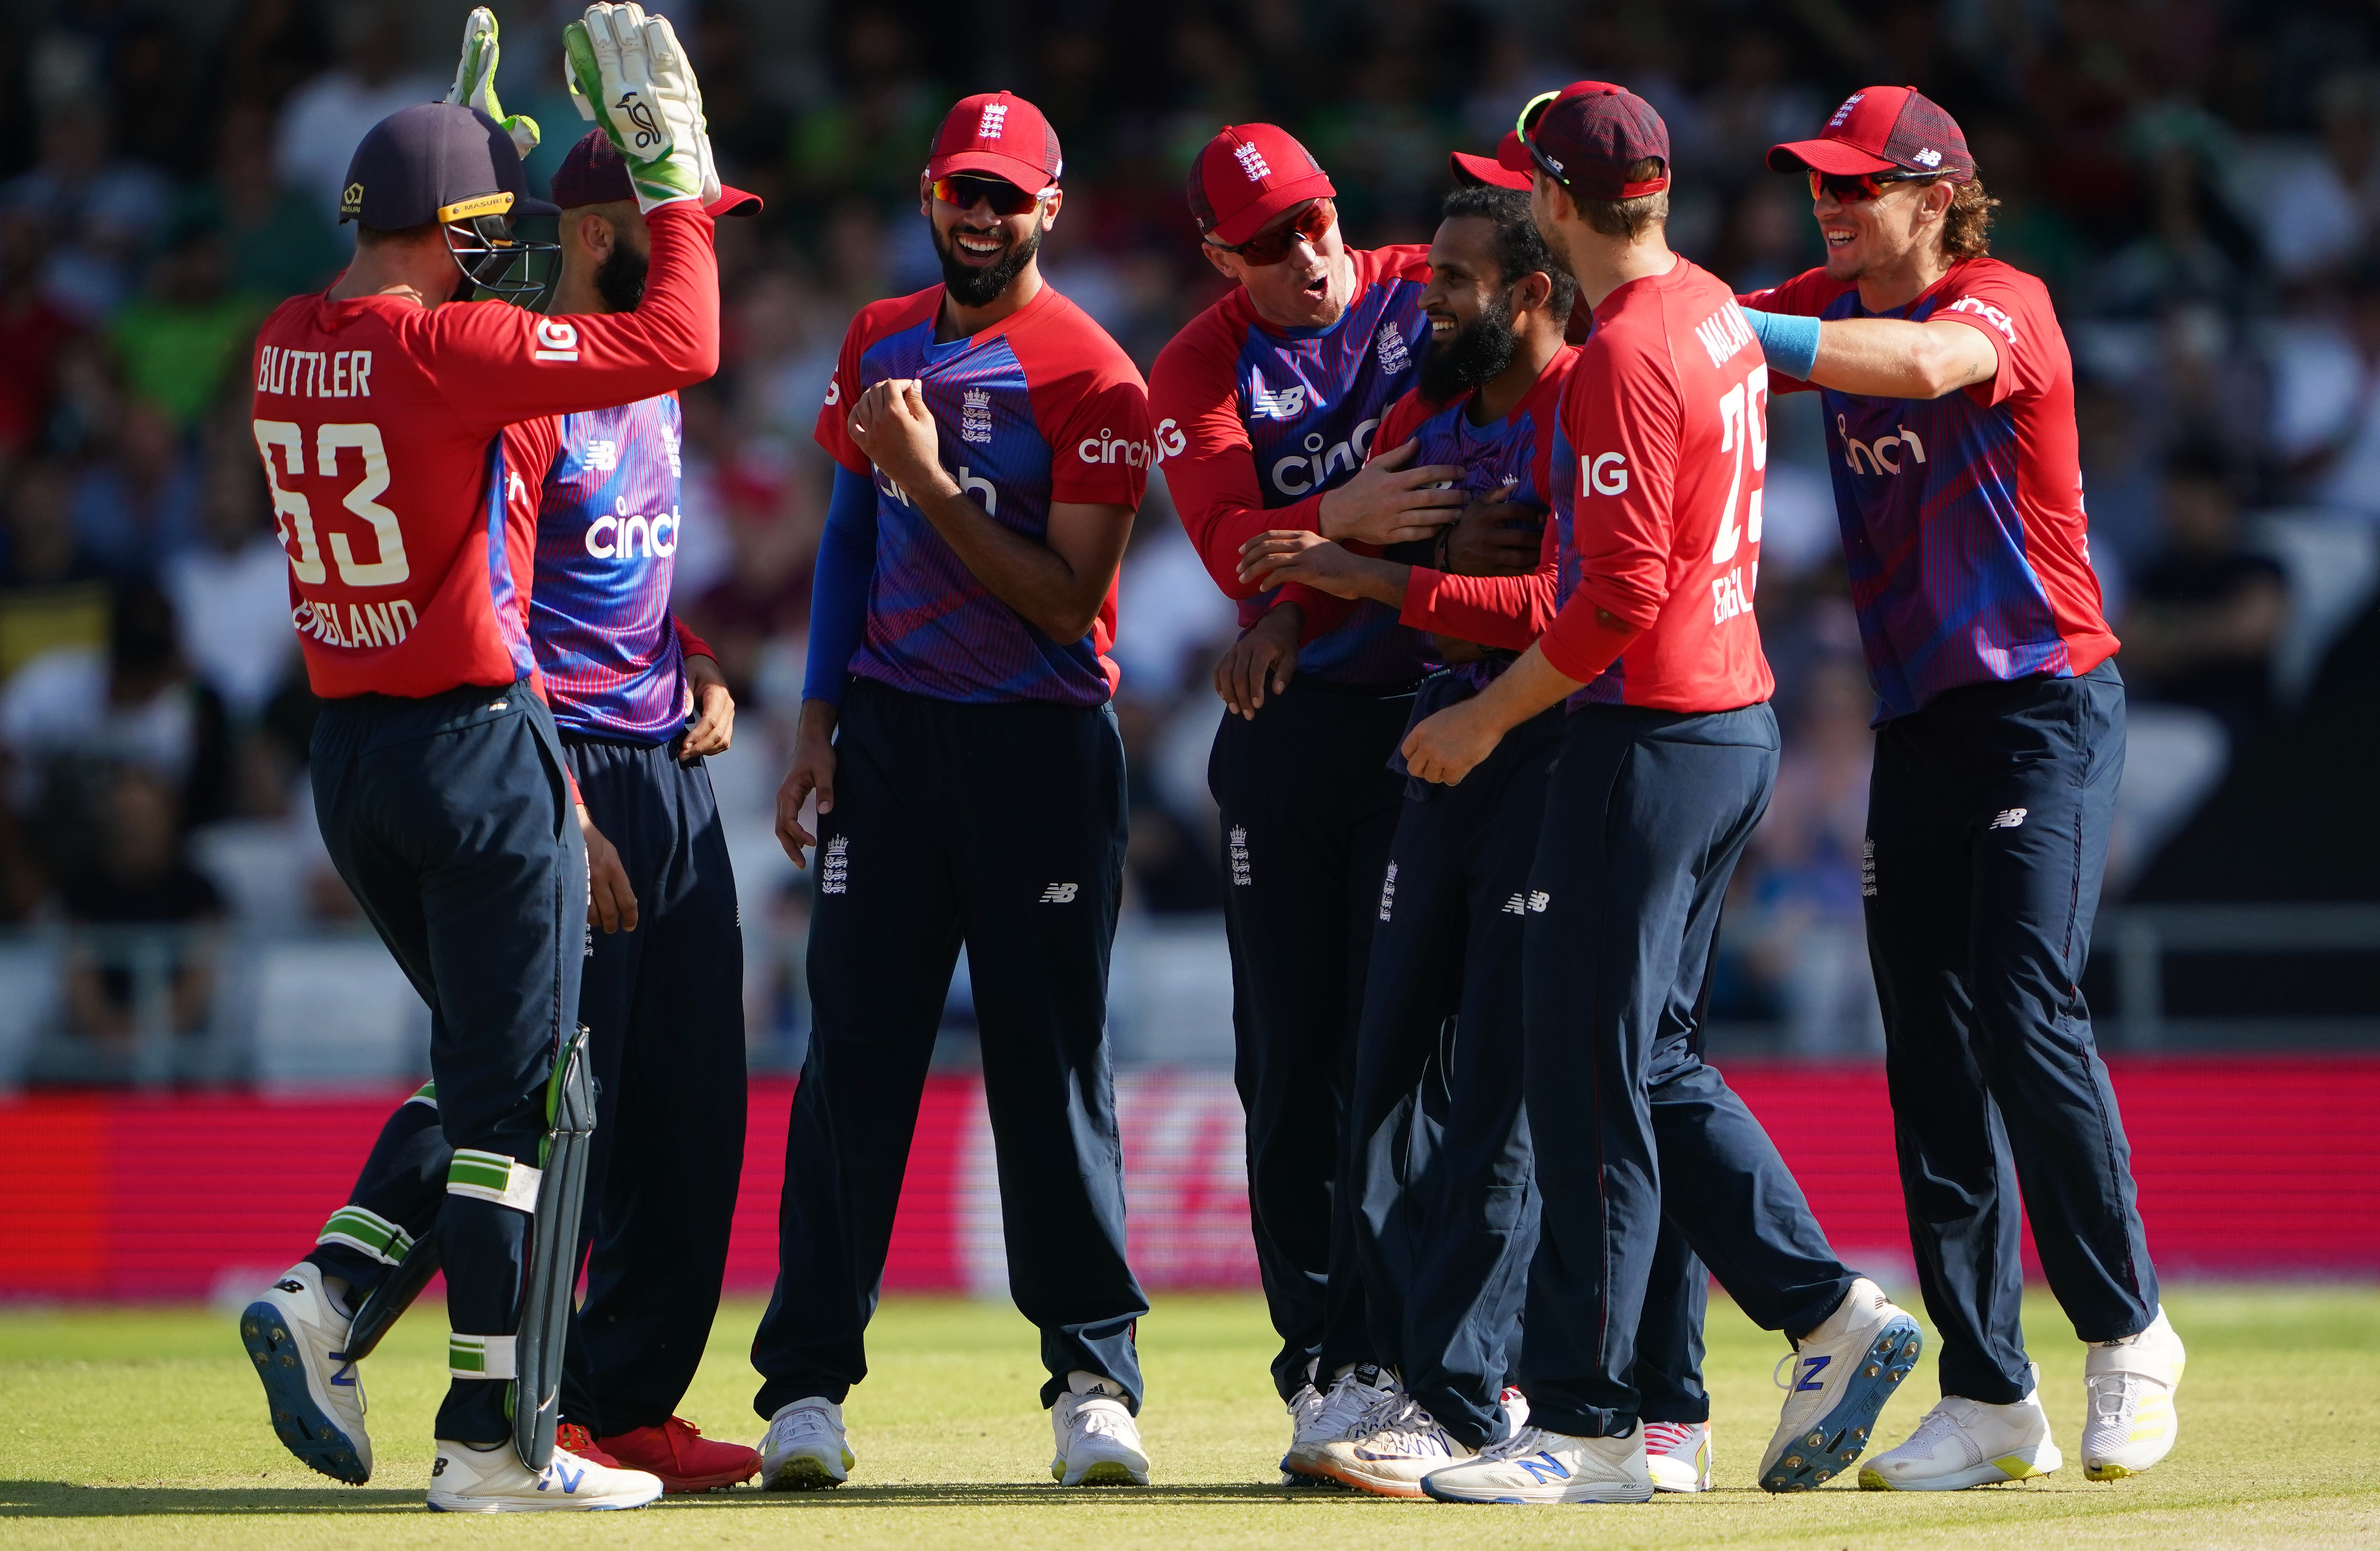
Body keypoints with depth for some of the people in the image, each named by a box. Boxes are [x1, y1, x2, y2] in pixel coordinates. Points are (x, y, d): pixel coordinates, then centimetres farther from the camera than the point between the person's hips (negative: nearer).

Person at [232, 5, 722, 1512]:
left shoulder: (290, 348, 6)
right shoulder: (444, 351, -18)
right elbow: (679, 345, -19)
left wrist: (474, 134, 28)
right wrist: (674, 171, -8)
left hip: (346, 758, 8)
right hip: (479, 750, -8)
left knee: (482, 1059, 22)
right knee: (525, 1093, 0)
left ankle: (328, 1303, 5)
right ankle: (497, 1440, 0)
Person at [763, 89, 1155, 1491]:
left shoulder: (1091, 378, -7)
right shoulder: (880, 346, 11)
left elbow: (1067, 597, -13)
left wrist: (932, 480, -20)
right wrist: (818, 723, 10)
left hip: (1042, 744, -4)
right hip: (887, 730, 4)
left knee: (1053, 1062, -2)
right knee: (854, 1054, -1)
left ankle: (1093, 1378, 4)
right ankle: (807, 1384, -1)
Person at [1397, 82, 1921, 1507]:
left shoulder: (1626, 358, -18)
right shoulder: (1718, 315, 12)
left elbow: (1622, 598, -22)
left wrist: (1487, 719, -11)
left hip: (1650, 737, -10)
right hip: (1741, 718, 10)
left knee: (1592, 1078, -5)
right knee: (1656, 1059, 17)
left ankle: (1584, 1426, -2)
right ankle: (1829, 1312, 11)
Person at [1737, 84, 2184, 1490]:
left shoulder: (2005, 305, -12)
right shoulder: (1831, 309, 10)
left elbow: (1928, 364, -34)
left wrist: (1735, 331, -41)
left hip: (2046, 711, -7)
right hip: (1917, 724, 7)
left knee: (2028, 1017, -15)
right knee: (1931, 1054, 2)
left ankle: (2128, 1336, 1)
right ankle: (1990, 1400, 4)